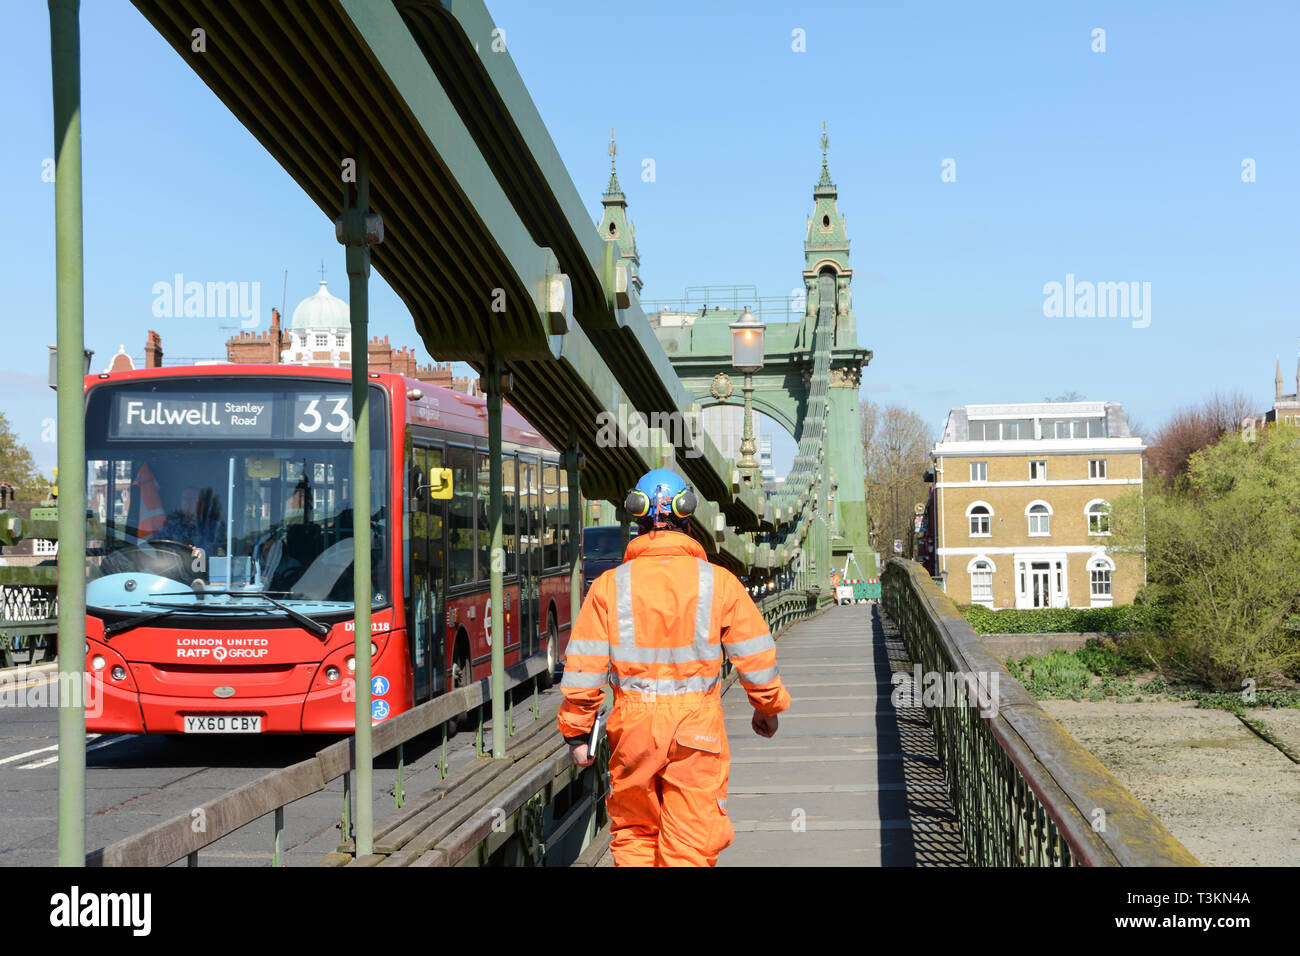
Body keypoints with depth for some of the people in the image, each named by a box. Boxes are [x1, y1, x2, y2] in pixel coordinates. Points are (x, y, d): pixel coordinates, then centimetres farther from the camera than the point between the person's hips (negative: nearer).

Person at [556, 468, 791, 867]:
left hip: (633, 727, 1)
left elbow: (584, 665, -4)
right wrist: (768, 708, 20)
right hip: (698, 729, -1)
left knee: (633, 836, 17)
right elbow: (756, 657, 2)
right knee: (691, 843, 4)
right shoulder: (719, 582, -3)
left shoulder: (610, 585, -3)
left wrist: (577, 732, 7)